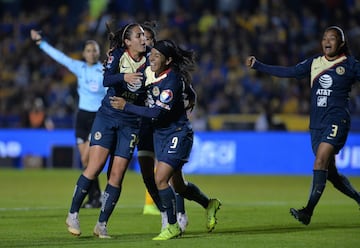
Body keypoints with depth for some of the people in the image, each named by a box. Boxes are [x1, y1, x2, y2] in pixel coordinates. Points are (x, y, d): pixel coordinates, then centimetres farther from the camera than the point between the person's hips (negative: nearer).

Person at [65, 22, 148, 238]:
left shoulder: (149, 61, -2)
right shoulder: (118, 55, -7)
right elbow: (106, 80, -24)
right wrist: (124, 77, -42)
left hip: (131, 122, 2)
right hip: (108, 116, -2)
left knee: (117, 175, -3)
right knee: (95, 166, -12)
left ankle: (102, 224, 7)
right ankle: (73, 214, 3)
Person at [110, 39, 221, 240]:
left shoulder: (172, 80, -23)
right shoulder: (149, 72, -1)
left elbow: (158, 113, -28)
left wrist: (126, 106, -25)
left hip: (178, 134, -8)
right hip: (160, 134, 8)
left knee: (161, 179, -16)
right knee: (178, 185, 16)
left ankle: (173, 227, -1)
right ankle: (209, 205, 41)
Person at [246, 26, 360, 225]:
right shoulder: (315, 62, 12)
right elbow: (289, 72, 15)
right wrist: (257, 66, 13)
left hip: (337, 121, -5)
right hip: (317, 124, 5)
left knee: (320, 161, -20)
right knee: (331, 173, 5)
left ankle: (308, 211, -23)